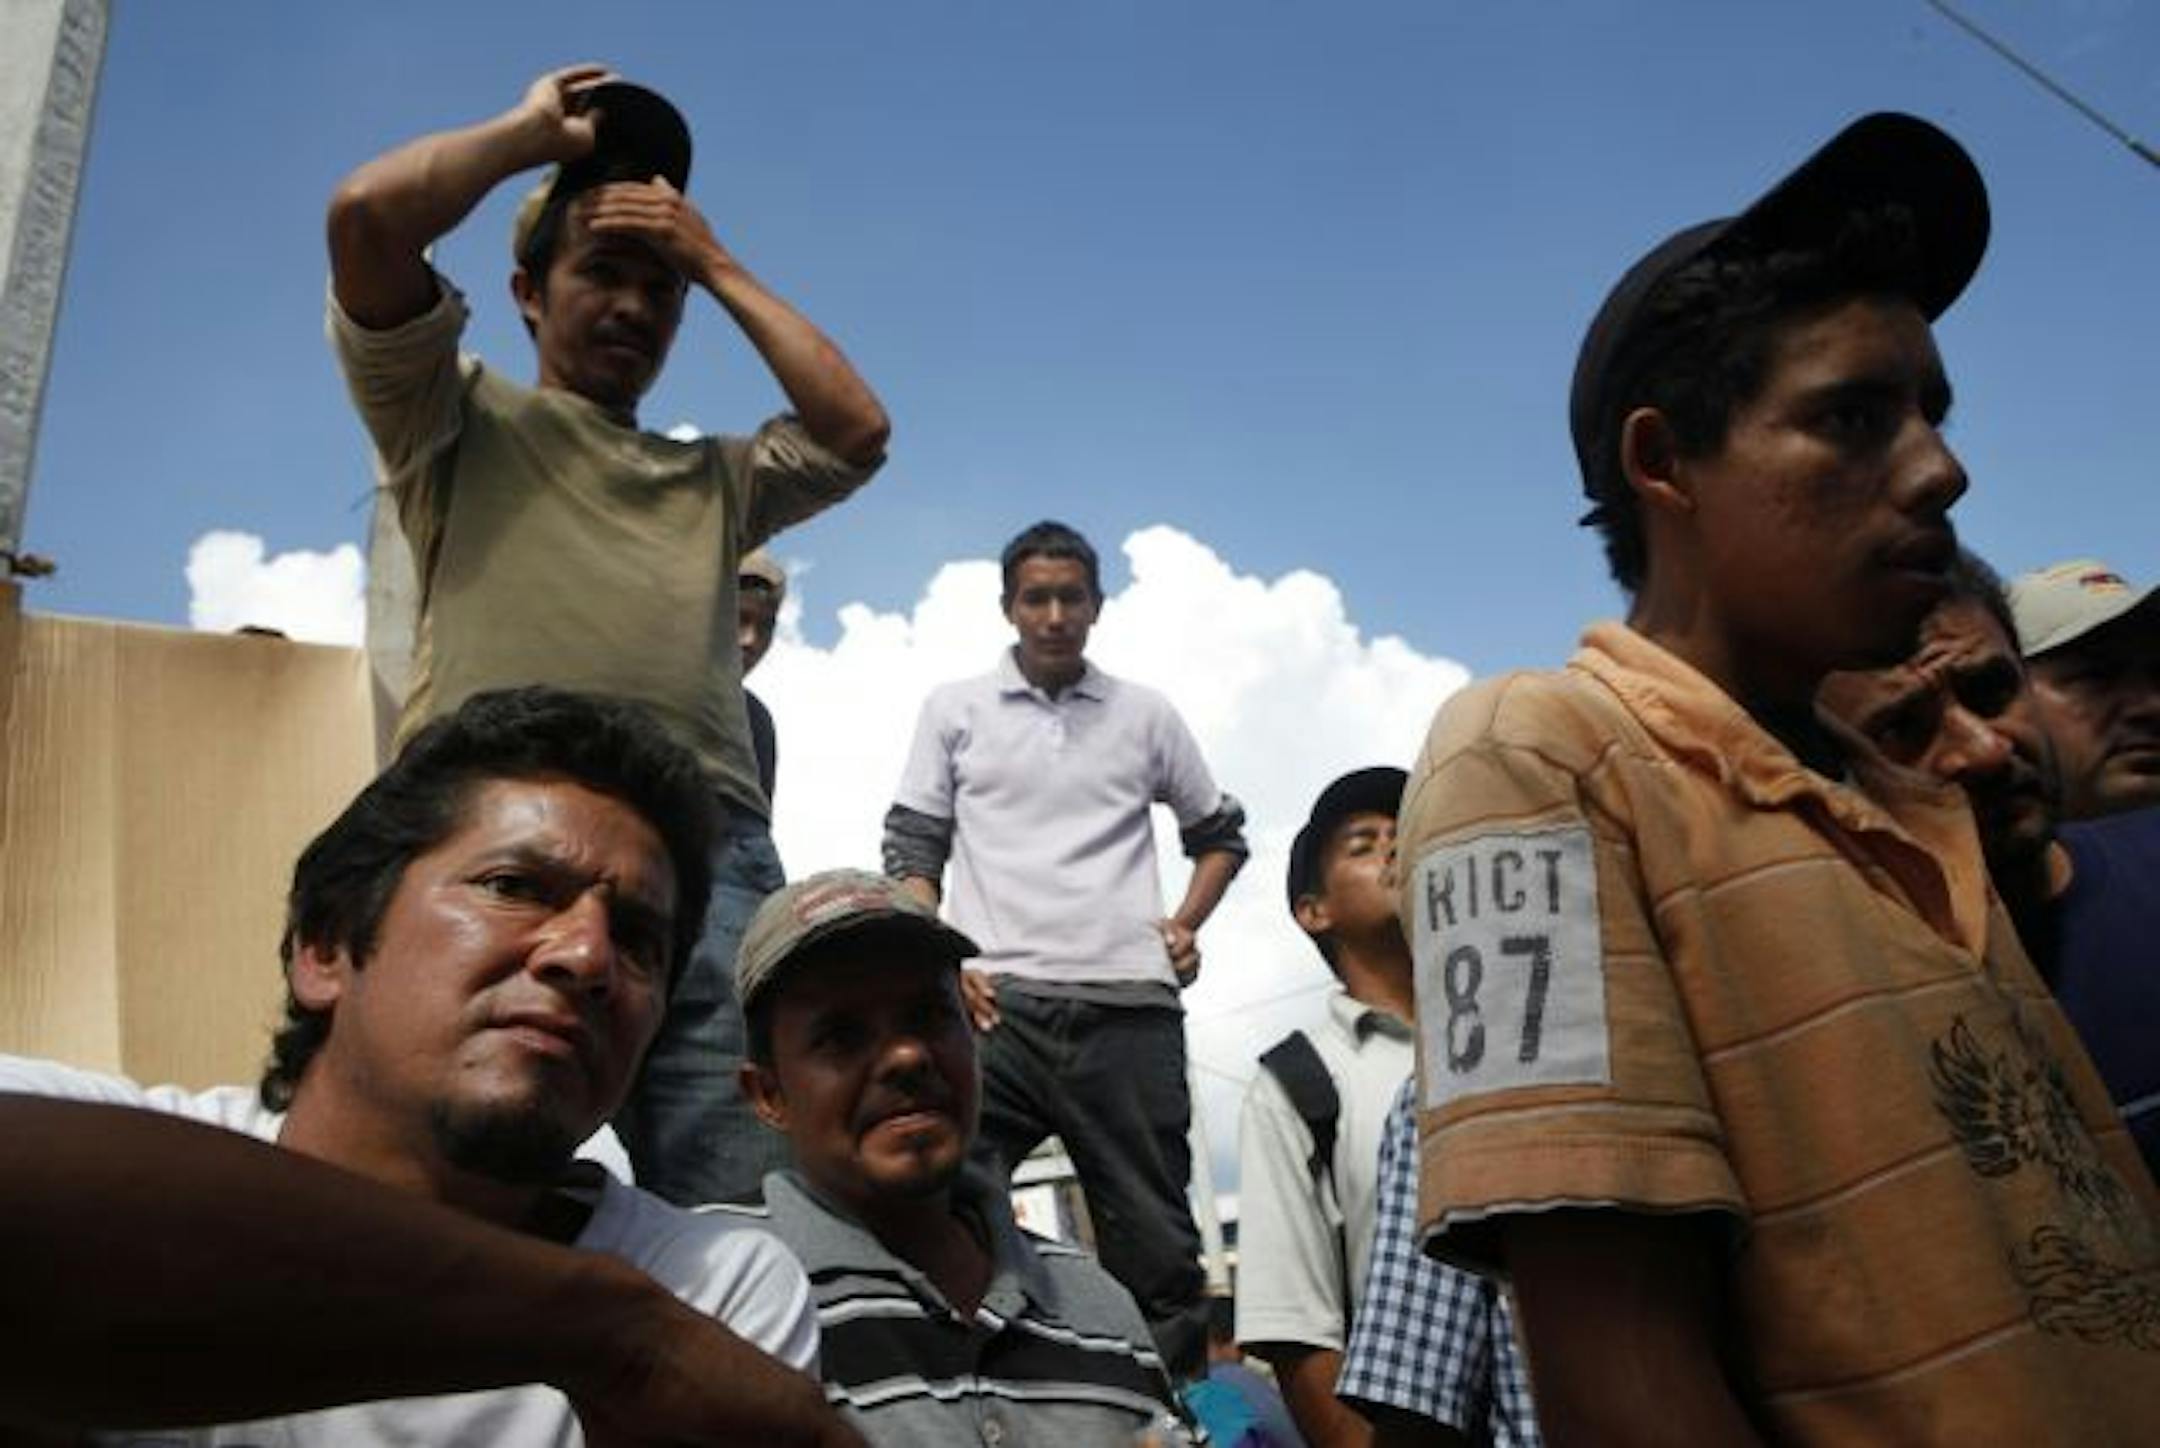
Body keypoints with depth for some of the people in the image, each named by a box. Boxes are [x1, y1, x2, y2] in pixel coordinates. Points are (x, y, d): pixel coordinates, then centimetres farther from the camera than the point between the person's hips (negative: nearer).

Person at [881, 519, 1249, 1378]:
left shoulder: (1147, 717, 15)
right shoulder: (955, 710, 13)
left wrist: (1186, 925, 8)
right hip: (998, 1003, -1)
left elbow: (1220, 833, 25)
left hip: (1130, 1008, 1)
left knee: (1155, 1237, 5)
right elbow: (912, 853, 9)